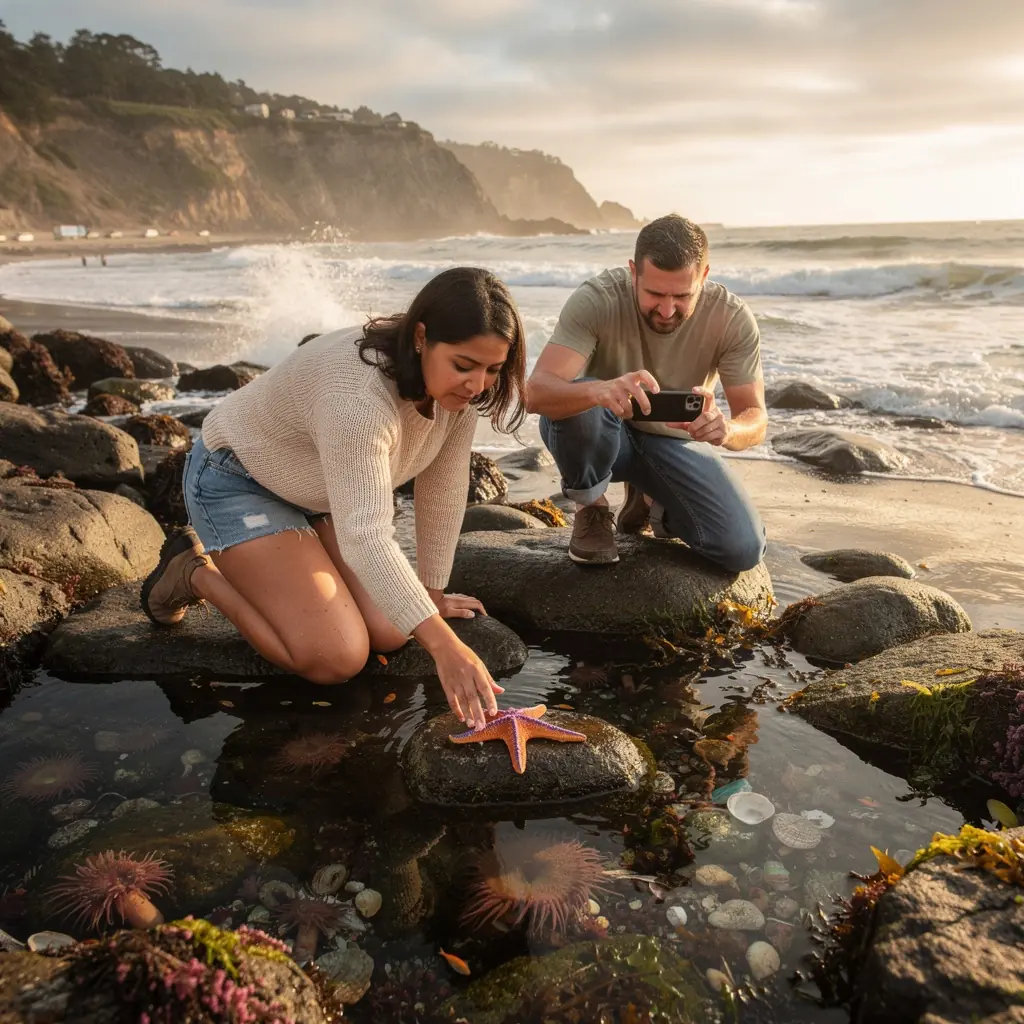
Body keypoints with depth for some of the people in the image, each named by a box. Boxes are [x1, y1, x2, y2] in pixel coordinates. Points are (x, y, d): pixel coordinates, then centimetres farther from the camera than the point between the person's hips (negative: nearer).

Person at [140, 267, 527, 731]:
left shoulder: (458, 389, -14)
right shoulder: (360, 392, -39)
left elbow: (443, 490, -6)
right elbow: (366, 536, -44)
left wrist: (431, 589, 1)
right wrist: (444, 645, -47)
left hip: (319, 491, 8)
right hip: (238, 481, -8)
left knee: (390, 634, -2)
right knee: (336, 659, -18)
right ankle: (198, 573, 5)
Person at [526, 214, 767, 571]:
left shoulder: (733, 319, -19)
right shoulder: (596, 299, -26)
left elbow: (755, 418, -18)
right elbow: (536, 392, -36)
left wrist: (726, 429, -44)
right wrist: (597, 390, -59)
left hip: (677, 441, 2)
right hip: (606, 433, -2)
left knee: (744, 549, -16)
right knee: (580, 406, -38)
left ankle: (651, 499, 14)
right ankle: (591, 509, -6)